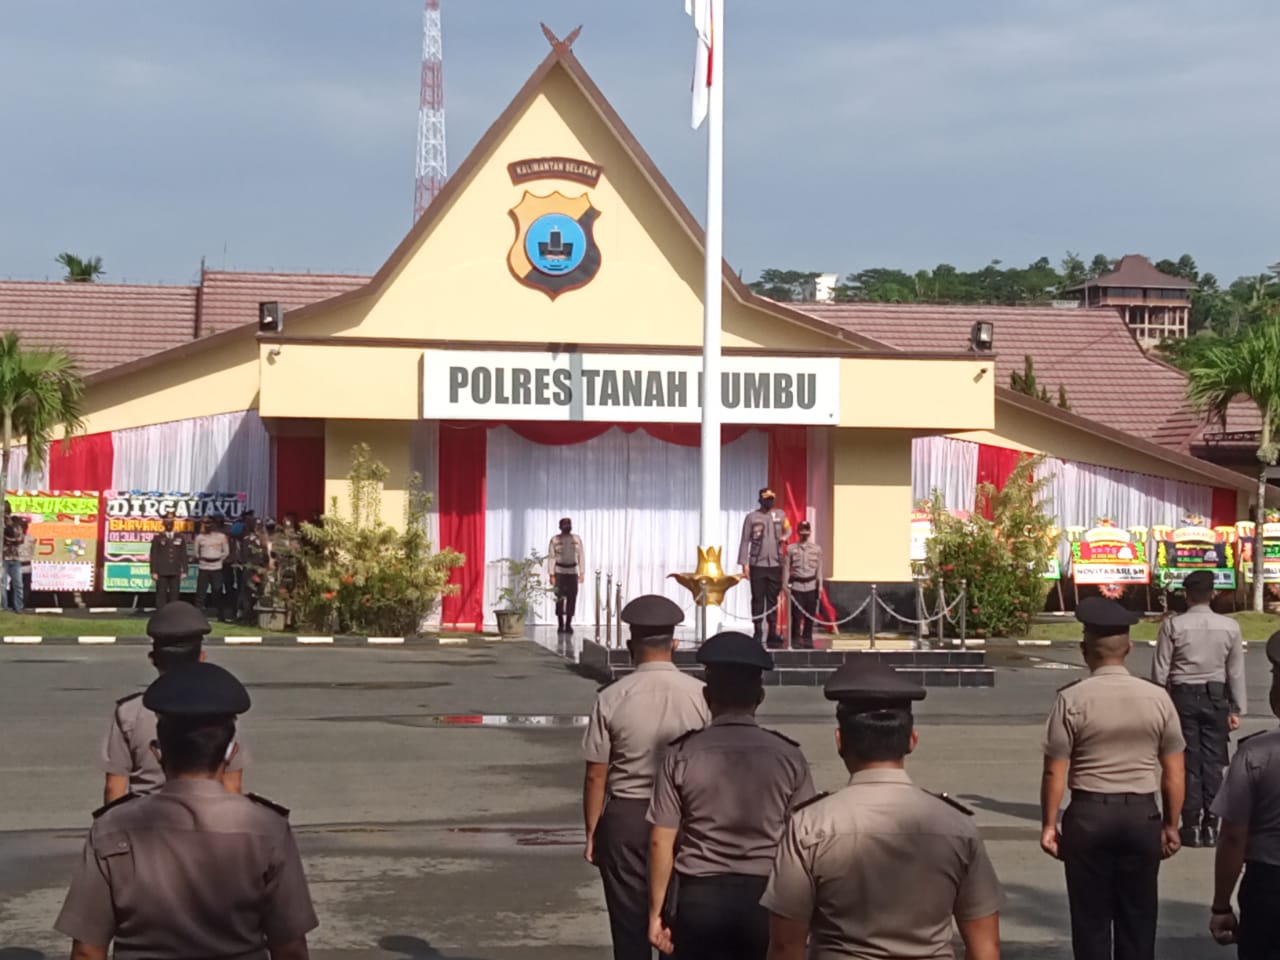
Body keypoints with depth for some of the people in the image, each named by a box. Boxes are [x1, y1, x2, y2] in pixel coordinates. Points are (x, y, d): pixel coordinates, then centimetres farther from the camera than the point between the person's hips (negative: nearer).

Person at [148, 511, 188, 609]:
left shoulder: (180, 538, 12)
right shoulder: (157, 538, 5)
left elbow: (183, 556, 10)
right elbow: (154, 556, 1)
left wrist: (184, 571, 3)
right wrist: (154, 572, -6)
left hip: (176, 573, 2)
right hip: (162, 573, -2)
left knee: (174, 595, 1)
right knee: (161, 595, -4)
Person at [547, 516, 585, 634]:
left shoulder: (577, 539, 6)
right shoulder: (555, 540, -1)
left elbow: (580, 556, 7)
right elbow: (551, 557, -2)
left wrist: (582, 573, 2)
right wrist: (551, 574, -8)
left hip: (573, 572, 2)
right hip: (559, 572, -2)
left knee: (572, 598, -1)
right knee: (560, 599, -3)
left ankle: (568, 624, 7)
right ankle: (560, 624, 6)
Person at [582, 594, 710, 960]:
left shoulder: (612, 699, -9)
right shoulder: (700, 695, -7)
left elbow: (596, 776, -5)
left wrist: (592, 831, 7)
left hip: (625, 819, -1)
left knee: (629, 925, 7)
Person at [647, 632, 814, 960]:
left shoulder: (682, 755, -4)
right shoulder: (788, 756, -2)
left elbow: (661, 840, -3)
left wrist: (656, 910, 6)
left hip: (701, 897, 0)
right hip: (766, 897, 0)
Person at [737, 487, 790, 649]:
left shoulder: (780, 515, 8)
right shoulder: (752, 517, -3)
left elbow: (788, 529, 23)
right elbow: (745, 541, -3)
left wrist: (785, 537, -2)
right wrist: (744, 563, -9)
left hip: (775, 565, 3)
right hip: (758, 565, -3)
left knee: (773, 600, 6)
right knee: (758, 600, 0)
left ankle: (772, 634, 10)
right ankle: (757, 634, 4)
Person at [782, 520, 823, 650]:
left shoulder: (817, 549, 6)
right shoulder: (791, 549, 1)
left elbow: (819, 569, 7)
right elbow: (786, 568, 0)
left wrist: (820, 586, 4)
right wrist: (785, 586, -4)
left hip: (811, 586, 2)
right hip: (796, 586, -2)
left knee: (810, 615, 3)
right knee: (796, 615, -4)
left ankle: (807, 639, 13)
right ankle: (796, 640, 3)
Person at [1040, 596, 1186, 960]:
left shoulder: (1072, 699, -10)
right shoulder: (1157, 698, -2)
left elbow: (1055, 772, -9)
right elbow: (1173, 774, 1)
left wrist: (1049, 824, 2)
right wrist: (1170, 825, 12)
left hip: (1089, 815, -2)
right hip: (1142, 814, 2)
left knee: (1091, 919, 8)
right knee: (1138, 918, 11)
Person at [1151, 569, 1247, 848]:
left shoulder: (1173, 625, -7)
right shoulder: (1229, 626, -3)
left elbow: (1160, 671, -6)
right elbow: (1236, 672, 0)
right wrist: (1237, 709, 7)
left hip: (1183, 697, -1)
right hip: (1216, 697, 1)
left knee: (1188, 763, 4)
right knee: (1213, 763, 6)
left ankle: (1192, 826, 5)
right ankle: (1211, 827, 7)